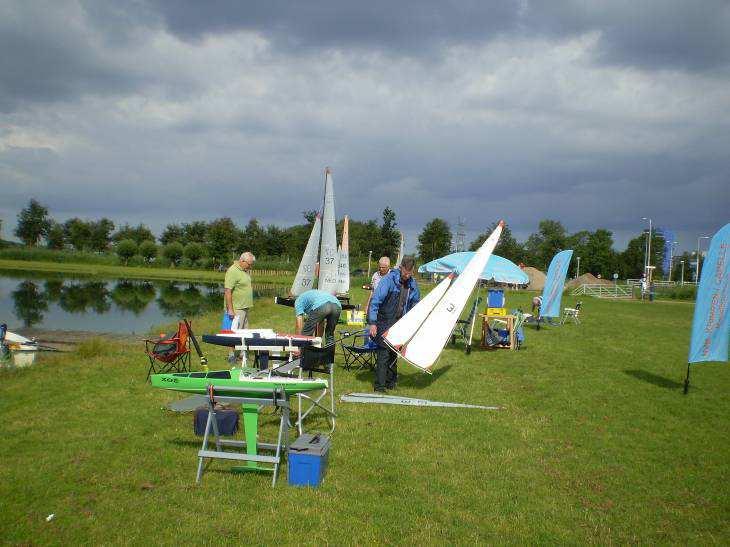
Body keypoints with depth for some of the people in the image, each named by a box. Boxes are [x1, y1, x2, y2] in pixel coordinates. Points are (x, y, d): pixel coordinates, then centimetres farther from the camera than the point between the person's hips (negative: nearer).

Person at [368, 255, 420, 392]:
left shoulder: (413, 284, 3)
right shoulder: (388, 279, -16)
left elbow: (415, 304, 16)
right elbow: (375, 301, -19)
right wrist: (372, 323, -24)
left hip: (400, 324, 6)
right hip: (384, 323, -6)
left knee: (394, 354, 12)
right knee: (383, 354, -9)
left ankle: (391, 381, 25)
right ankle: (379, 386, -4)